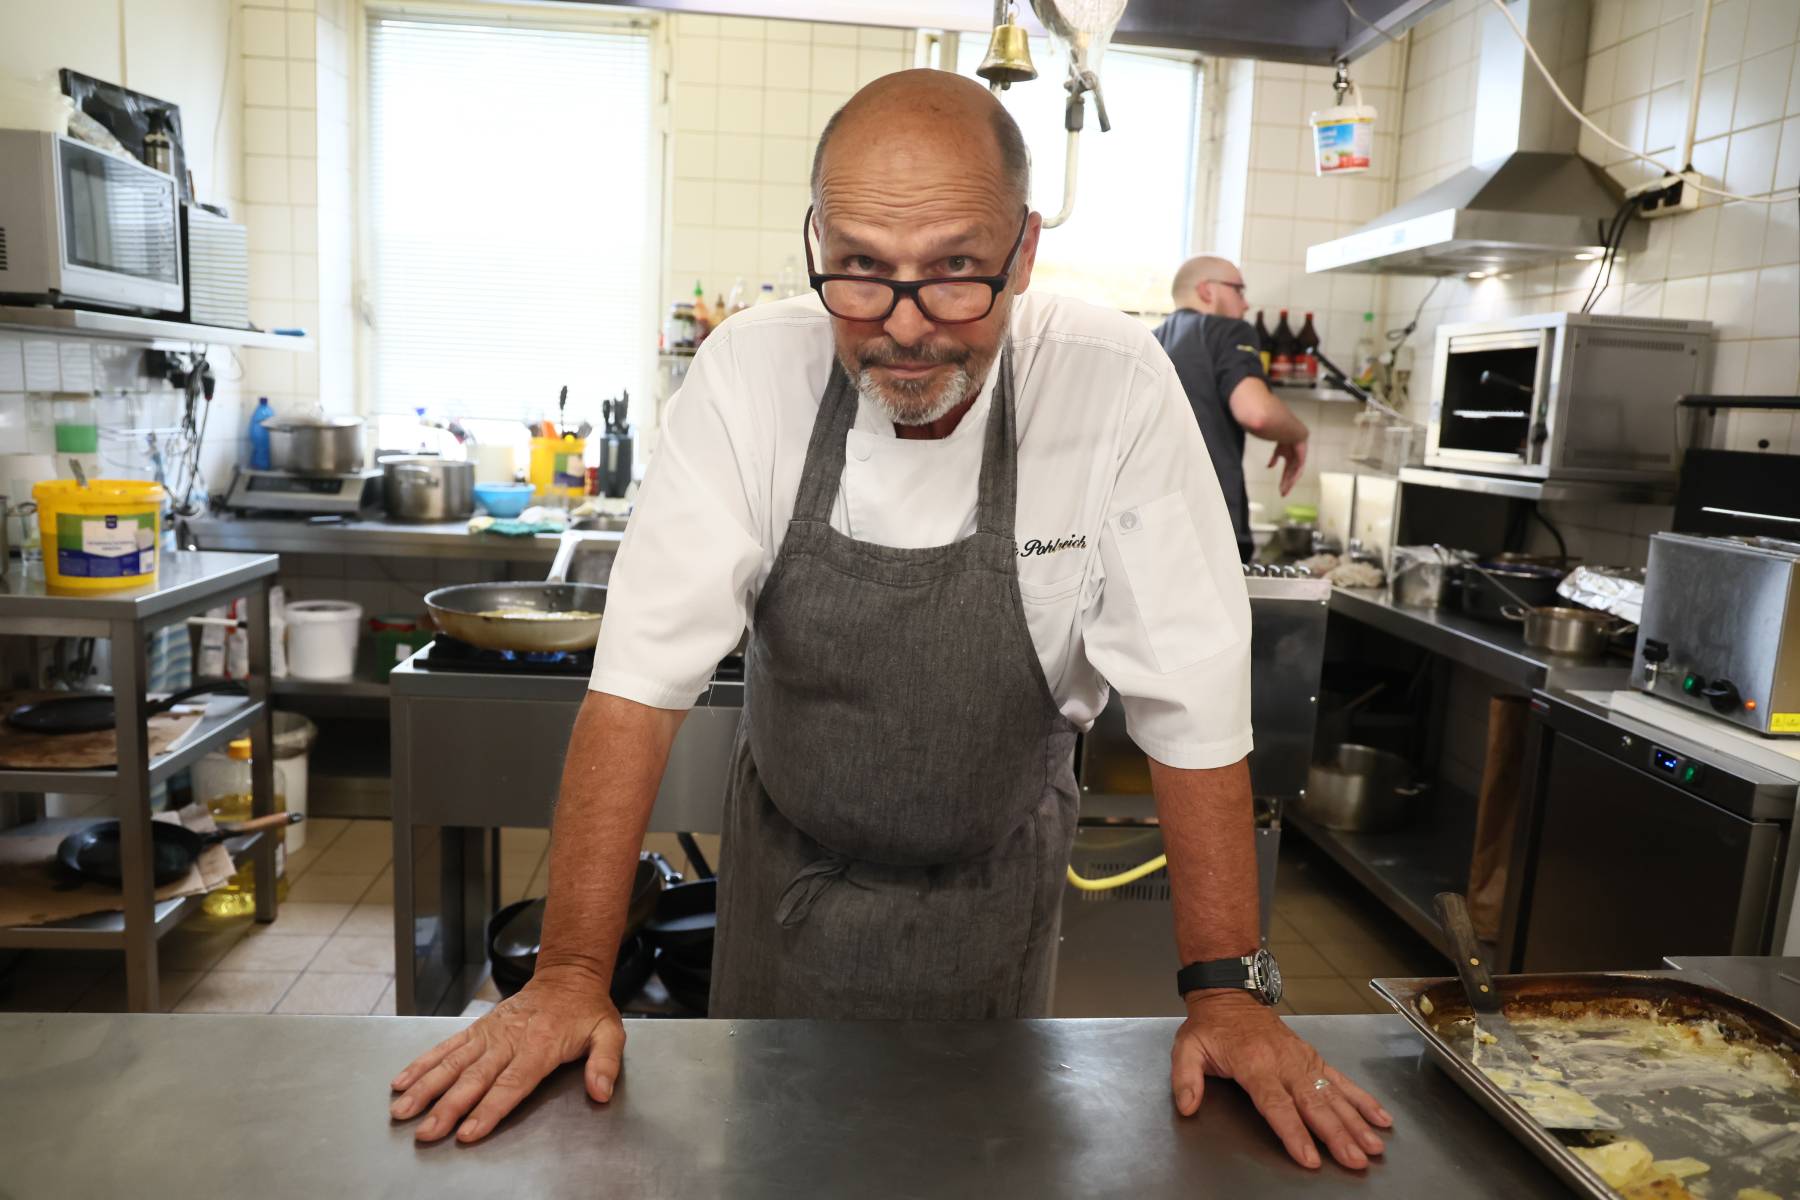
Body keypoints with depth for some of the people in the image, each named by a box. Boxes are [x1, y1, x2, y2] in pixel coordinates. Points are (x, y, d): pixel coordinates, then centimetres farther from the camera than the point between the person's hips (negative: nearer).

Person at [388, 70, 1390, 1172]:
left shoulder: (1118, 388, -23)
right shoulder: (751, 373, -21)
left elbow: (1191, 700, -19)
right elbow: (644, 676, -21)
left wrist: (1228, 988, -18)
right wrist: (572, 976, -23)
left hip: (994, 889, 0)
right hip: (788, 873, 1)